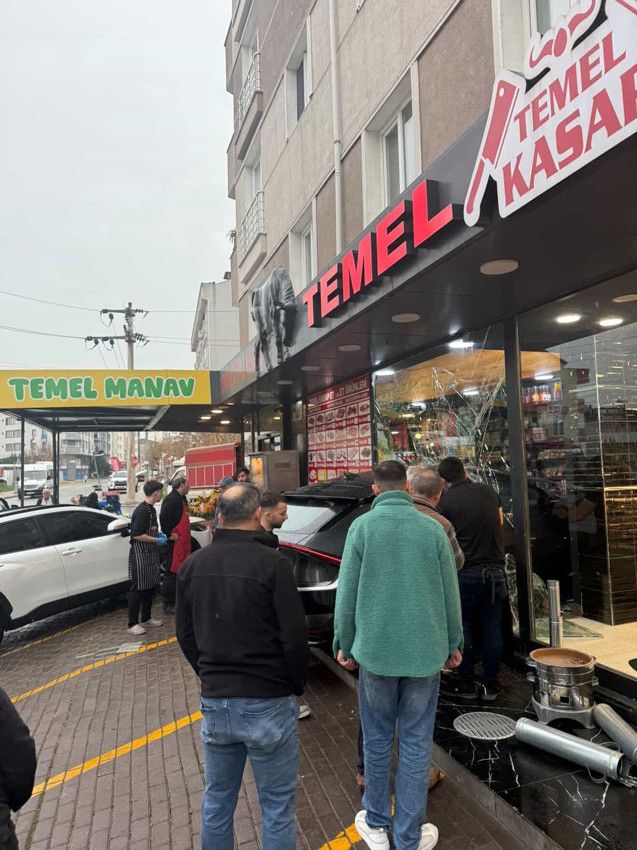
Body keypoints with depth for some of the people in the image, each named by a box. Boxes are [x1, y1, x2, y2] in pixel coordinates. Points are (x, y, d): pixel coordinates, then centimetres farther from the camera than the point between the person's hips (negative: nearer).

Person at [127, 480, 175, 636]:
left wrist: (160, 535, 9)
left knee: (150, 587, 16)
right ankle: (132, 624, 6)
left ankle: (146, 618, 28)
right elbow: (136, 535, -24)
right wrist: (156, 540, -17)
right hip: (140, 555, -10)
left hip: (151, 554, 10)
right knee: (137, 589, -2)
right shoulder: (142, 511, -19)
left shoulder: (151, 509, 12)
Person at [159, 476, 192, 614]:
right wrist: (169, 535, -19)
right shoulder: (171, 499, -16)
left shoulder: (182, 499, 16)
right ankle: (168, 604, 4)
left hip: (183, 541, 10)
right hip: (175, 542, -10)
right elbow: (163, 518, -27)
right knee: (172, 572, -3)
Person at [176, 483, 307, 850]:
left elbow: (186, 634, 8)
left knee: (217, 800, 22)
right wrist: (297, 685, 1)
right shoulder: (272, 562, -17)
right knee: (278, 806, 12)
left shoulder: (193, 565, 0)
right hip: (268, 703, -5)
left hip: (214, 700, 5)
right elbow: (294, 637, -15)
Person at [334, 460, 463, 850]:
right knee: (416, 743, 12)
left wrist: (344, 644, 6)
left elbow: (348, 591, -6)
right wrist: (453, 644, 14)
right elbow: (450, 591, 1)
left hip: (376, 649, 0)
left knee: (377, 740, 16)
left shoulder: (362, 526, -7)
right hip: (425, 651, 1)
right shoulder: (433, 527, -4)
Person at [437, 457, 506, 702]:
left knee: (462, 627, 9)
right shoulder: (489, 492, 5)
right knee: (492, 629, 11)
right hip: (495, 570, 4)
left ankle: (466, 684, 18)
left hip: (466, 572, -4)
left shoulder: (446, 501, -11)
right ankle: (490, 685, 20)